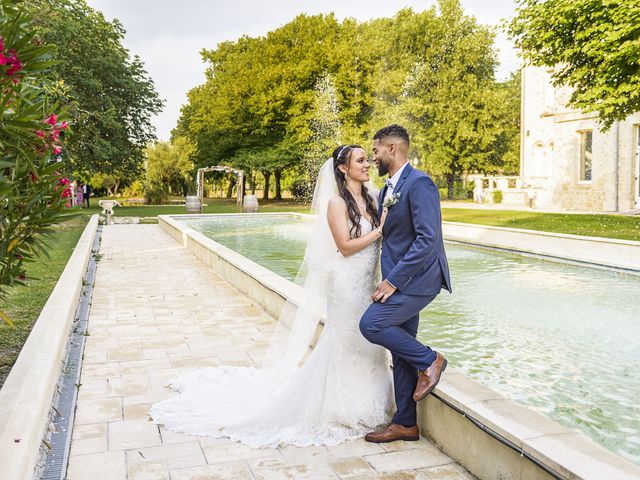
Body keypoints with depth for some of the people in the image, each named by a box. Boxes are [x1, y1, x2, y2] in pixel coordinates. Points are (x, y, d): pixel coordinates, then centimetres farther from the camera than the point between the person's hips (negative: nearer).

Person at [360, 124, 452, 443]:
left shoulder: (418, 183, -15)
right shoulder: (388, 189, 15)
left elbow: (427, 239, -22)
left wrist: (393, 280, -21)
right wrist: (388, 279, 9)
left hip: (417, 279, -9)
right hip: (400, 280, 9)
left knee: (371, 324, -19)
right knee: (401, 354, 11)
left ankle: (429, 360, 1)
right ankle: (405, 424, 21)